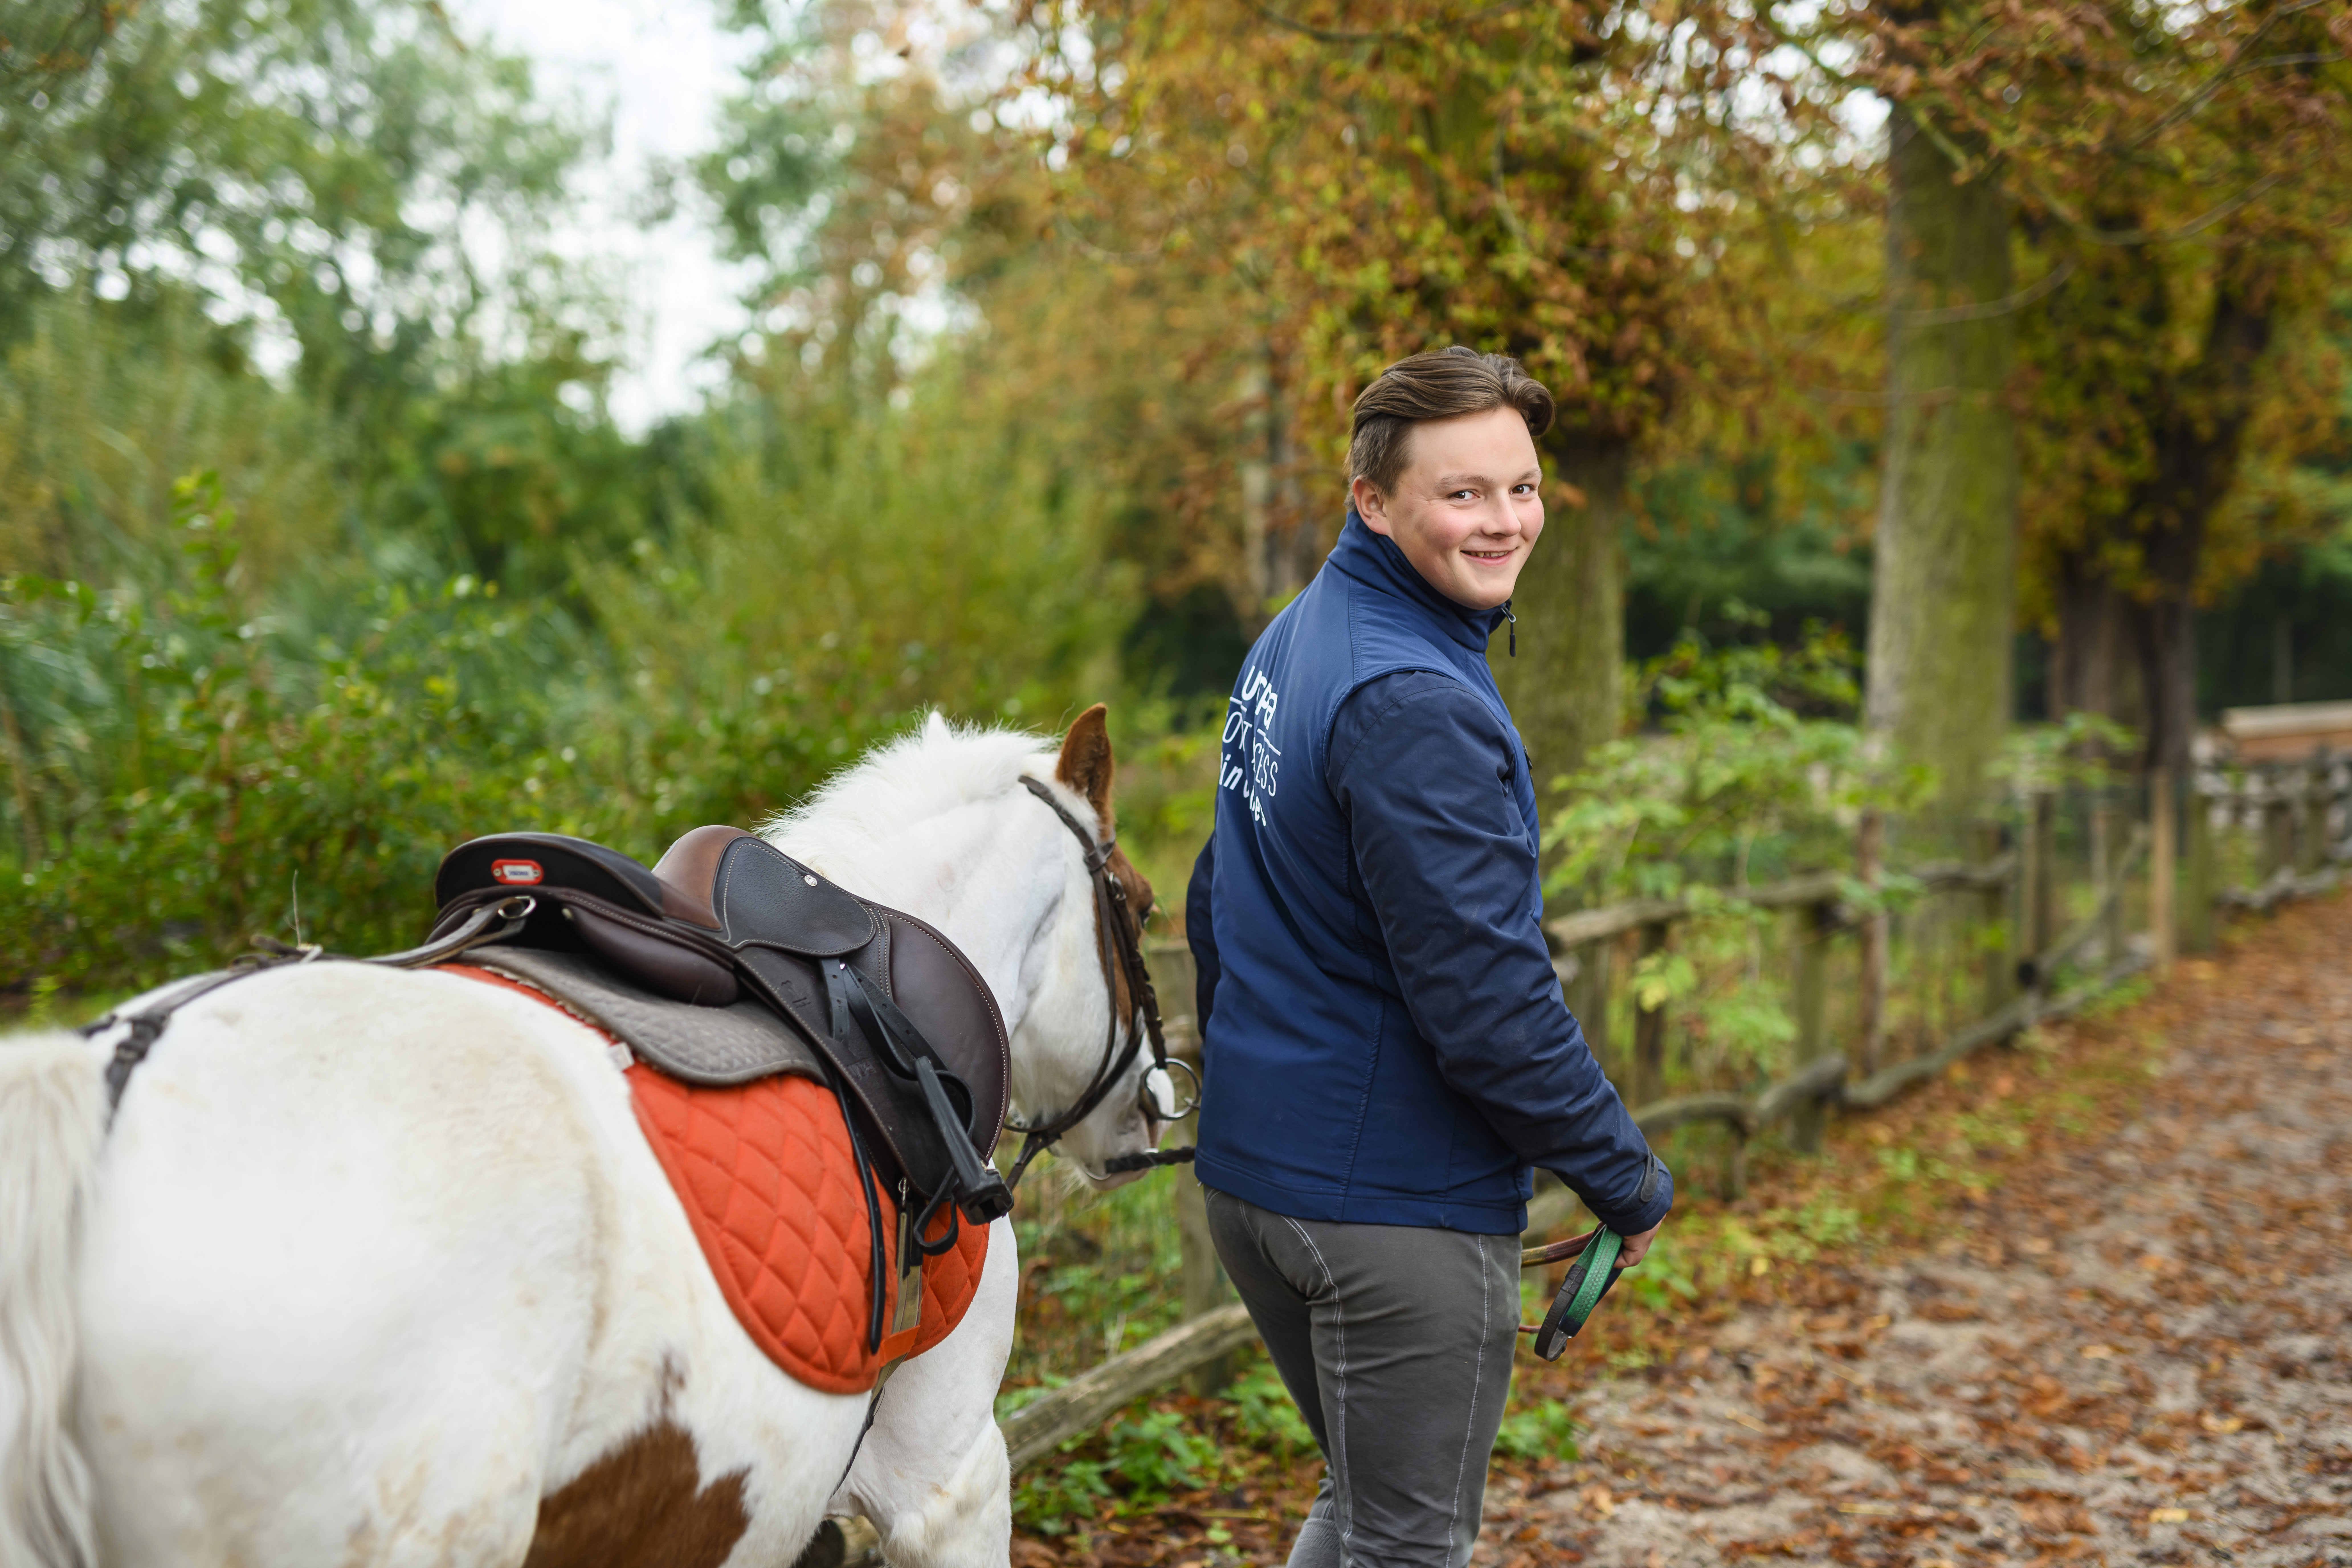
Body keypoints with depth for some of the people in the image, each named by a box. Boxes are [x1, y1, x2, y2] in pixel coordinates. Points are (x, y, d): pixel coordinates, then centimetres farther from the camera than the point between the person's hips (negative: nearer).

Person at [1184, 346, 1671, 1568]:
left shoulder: (1289, 645, 9)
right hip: (1398, 1203, -9)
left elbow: (1219, 907, 18)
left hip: (1252, 1170, 10)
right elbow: (1488, 1002, -23)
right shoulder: (1417, 707, -23)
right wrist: (1631, 1183, -11)